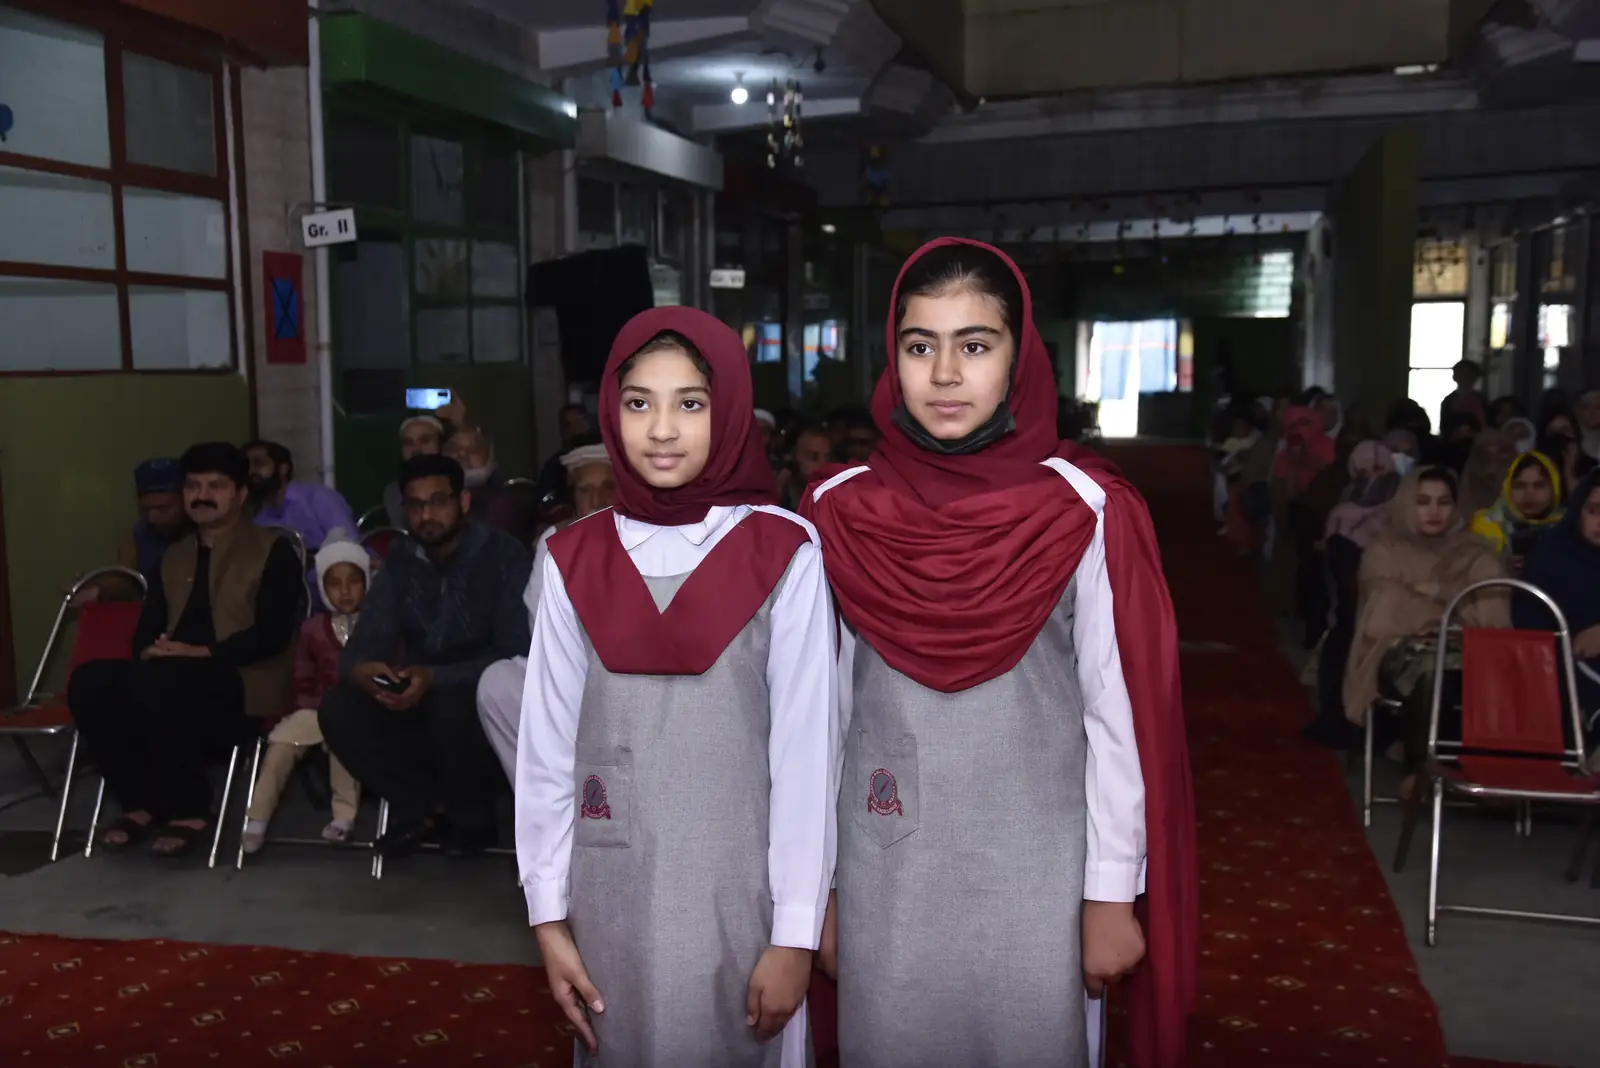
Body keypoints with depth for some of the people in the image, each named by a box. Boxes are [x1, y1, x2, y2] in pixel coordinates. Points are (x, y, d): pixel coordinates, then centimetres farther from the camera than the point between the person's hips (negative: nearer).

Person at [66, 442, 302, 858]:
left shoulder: (273, 551, 2)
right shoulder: (173, 558, 23)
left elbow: (272, 633, -10)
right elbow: (146, 630, 15)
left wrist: (203, 653, -21)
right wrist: (150, 651, -10)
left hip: (245, 683, -6)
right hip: (172, 682, 6)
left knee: (156, 680, -34)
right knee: (89, 681, -21)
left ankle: (189, 811, -19)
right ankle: (141, 804, -11)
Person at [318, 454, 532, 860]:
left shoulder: (503, 556, -14)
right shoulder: (400, 562, 3)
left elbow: (515, 655, -23)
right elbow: (364, 642, -4)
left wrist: (434, 679, -36)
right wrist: (361, 670, -29)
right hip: (423, 702, 5)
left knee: (449, 705, -36)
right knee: (338, 709, -18)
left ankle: (470, 817, -8)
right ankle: (426, 809, -7)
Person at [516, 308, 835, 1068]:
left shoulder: (785, 557, -7)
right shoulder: (574, 561, 0)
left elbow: (805, 748, -6)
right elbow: (548, 746, 3)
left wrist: (795, 930, -7)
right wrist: (549, 917, 3)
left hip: (736, 889, -2)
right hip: (611, 892, 2)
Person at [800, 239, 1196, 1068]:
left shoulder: (1084, 511, -8)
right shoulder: (841, 512, -3)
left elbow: (1119, 715, -5)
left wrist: (1112, 892, -3)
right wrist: (816, 880, 5)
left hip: (1037, 874, -1)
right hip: (882, 873, 2)